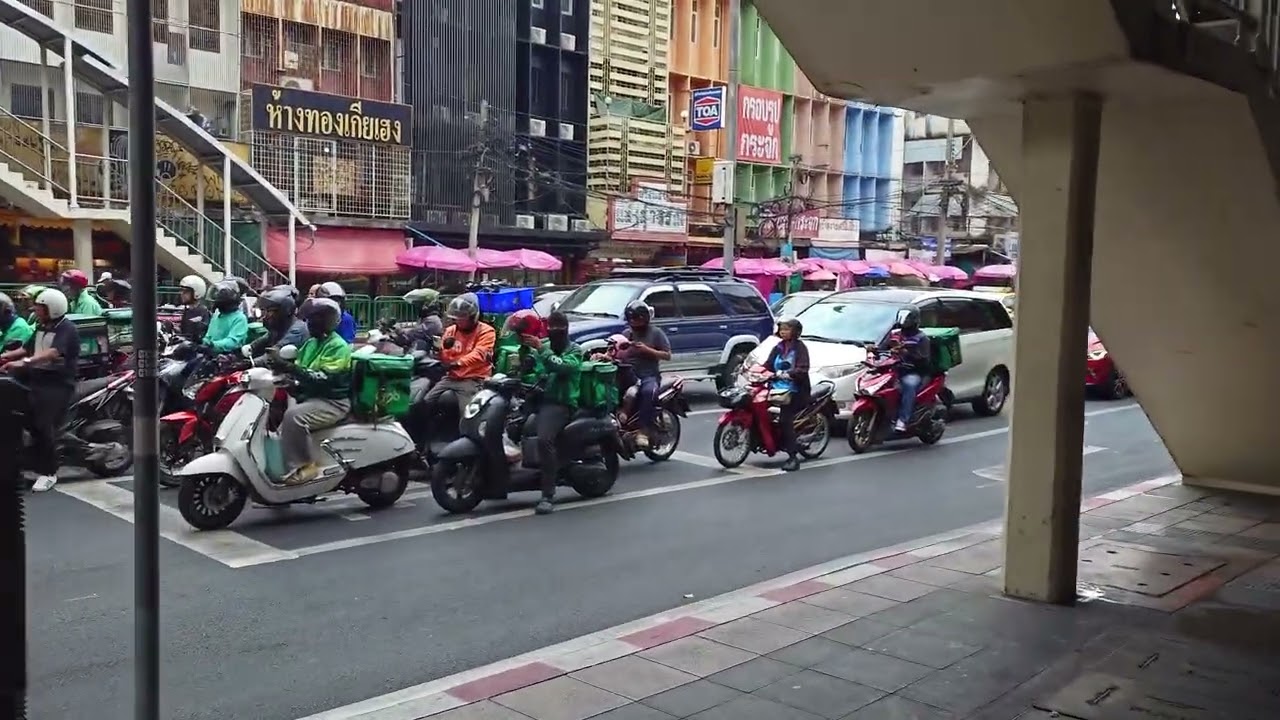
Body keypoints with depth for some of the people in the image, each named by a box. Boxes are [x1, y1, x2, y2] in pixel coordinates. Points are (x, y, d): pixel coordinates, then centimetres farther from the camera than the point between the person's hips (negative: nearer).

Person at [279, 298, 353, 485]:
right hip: (311, 397, 9)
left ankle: (305, 465, -25)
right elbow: (300, 372, 16)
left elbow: (325, 380, -23)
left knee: (294, 416, -32)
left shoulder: (338, 346, -11)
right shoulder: (310, 344, 16)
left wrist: (294, 369, -31)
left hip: (332, 401, -9)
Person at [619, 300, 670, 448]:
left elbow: (667, 355, 1)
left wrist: (647, 350, -10)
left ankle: (644, 430, -33)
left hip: (650, 376, -4)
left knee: (648, 391, -37)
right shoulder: (626, 334, 17)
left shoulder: (656, 333, 6)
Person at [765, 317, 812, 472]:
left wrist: (787, 374, -30)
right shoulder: (778, 348, 19)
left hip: (795, 390, -7)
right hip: (778, 387, 7)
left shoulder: (799, 347, -2)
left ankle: (793, 457, -19)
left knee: (785, 419, -21)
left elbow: (802, 369, -15)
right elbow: (768, 364, 13)